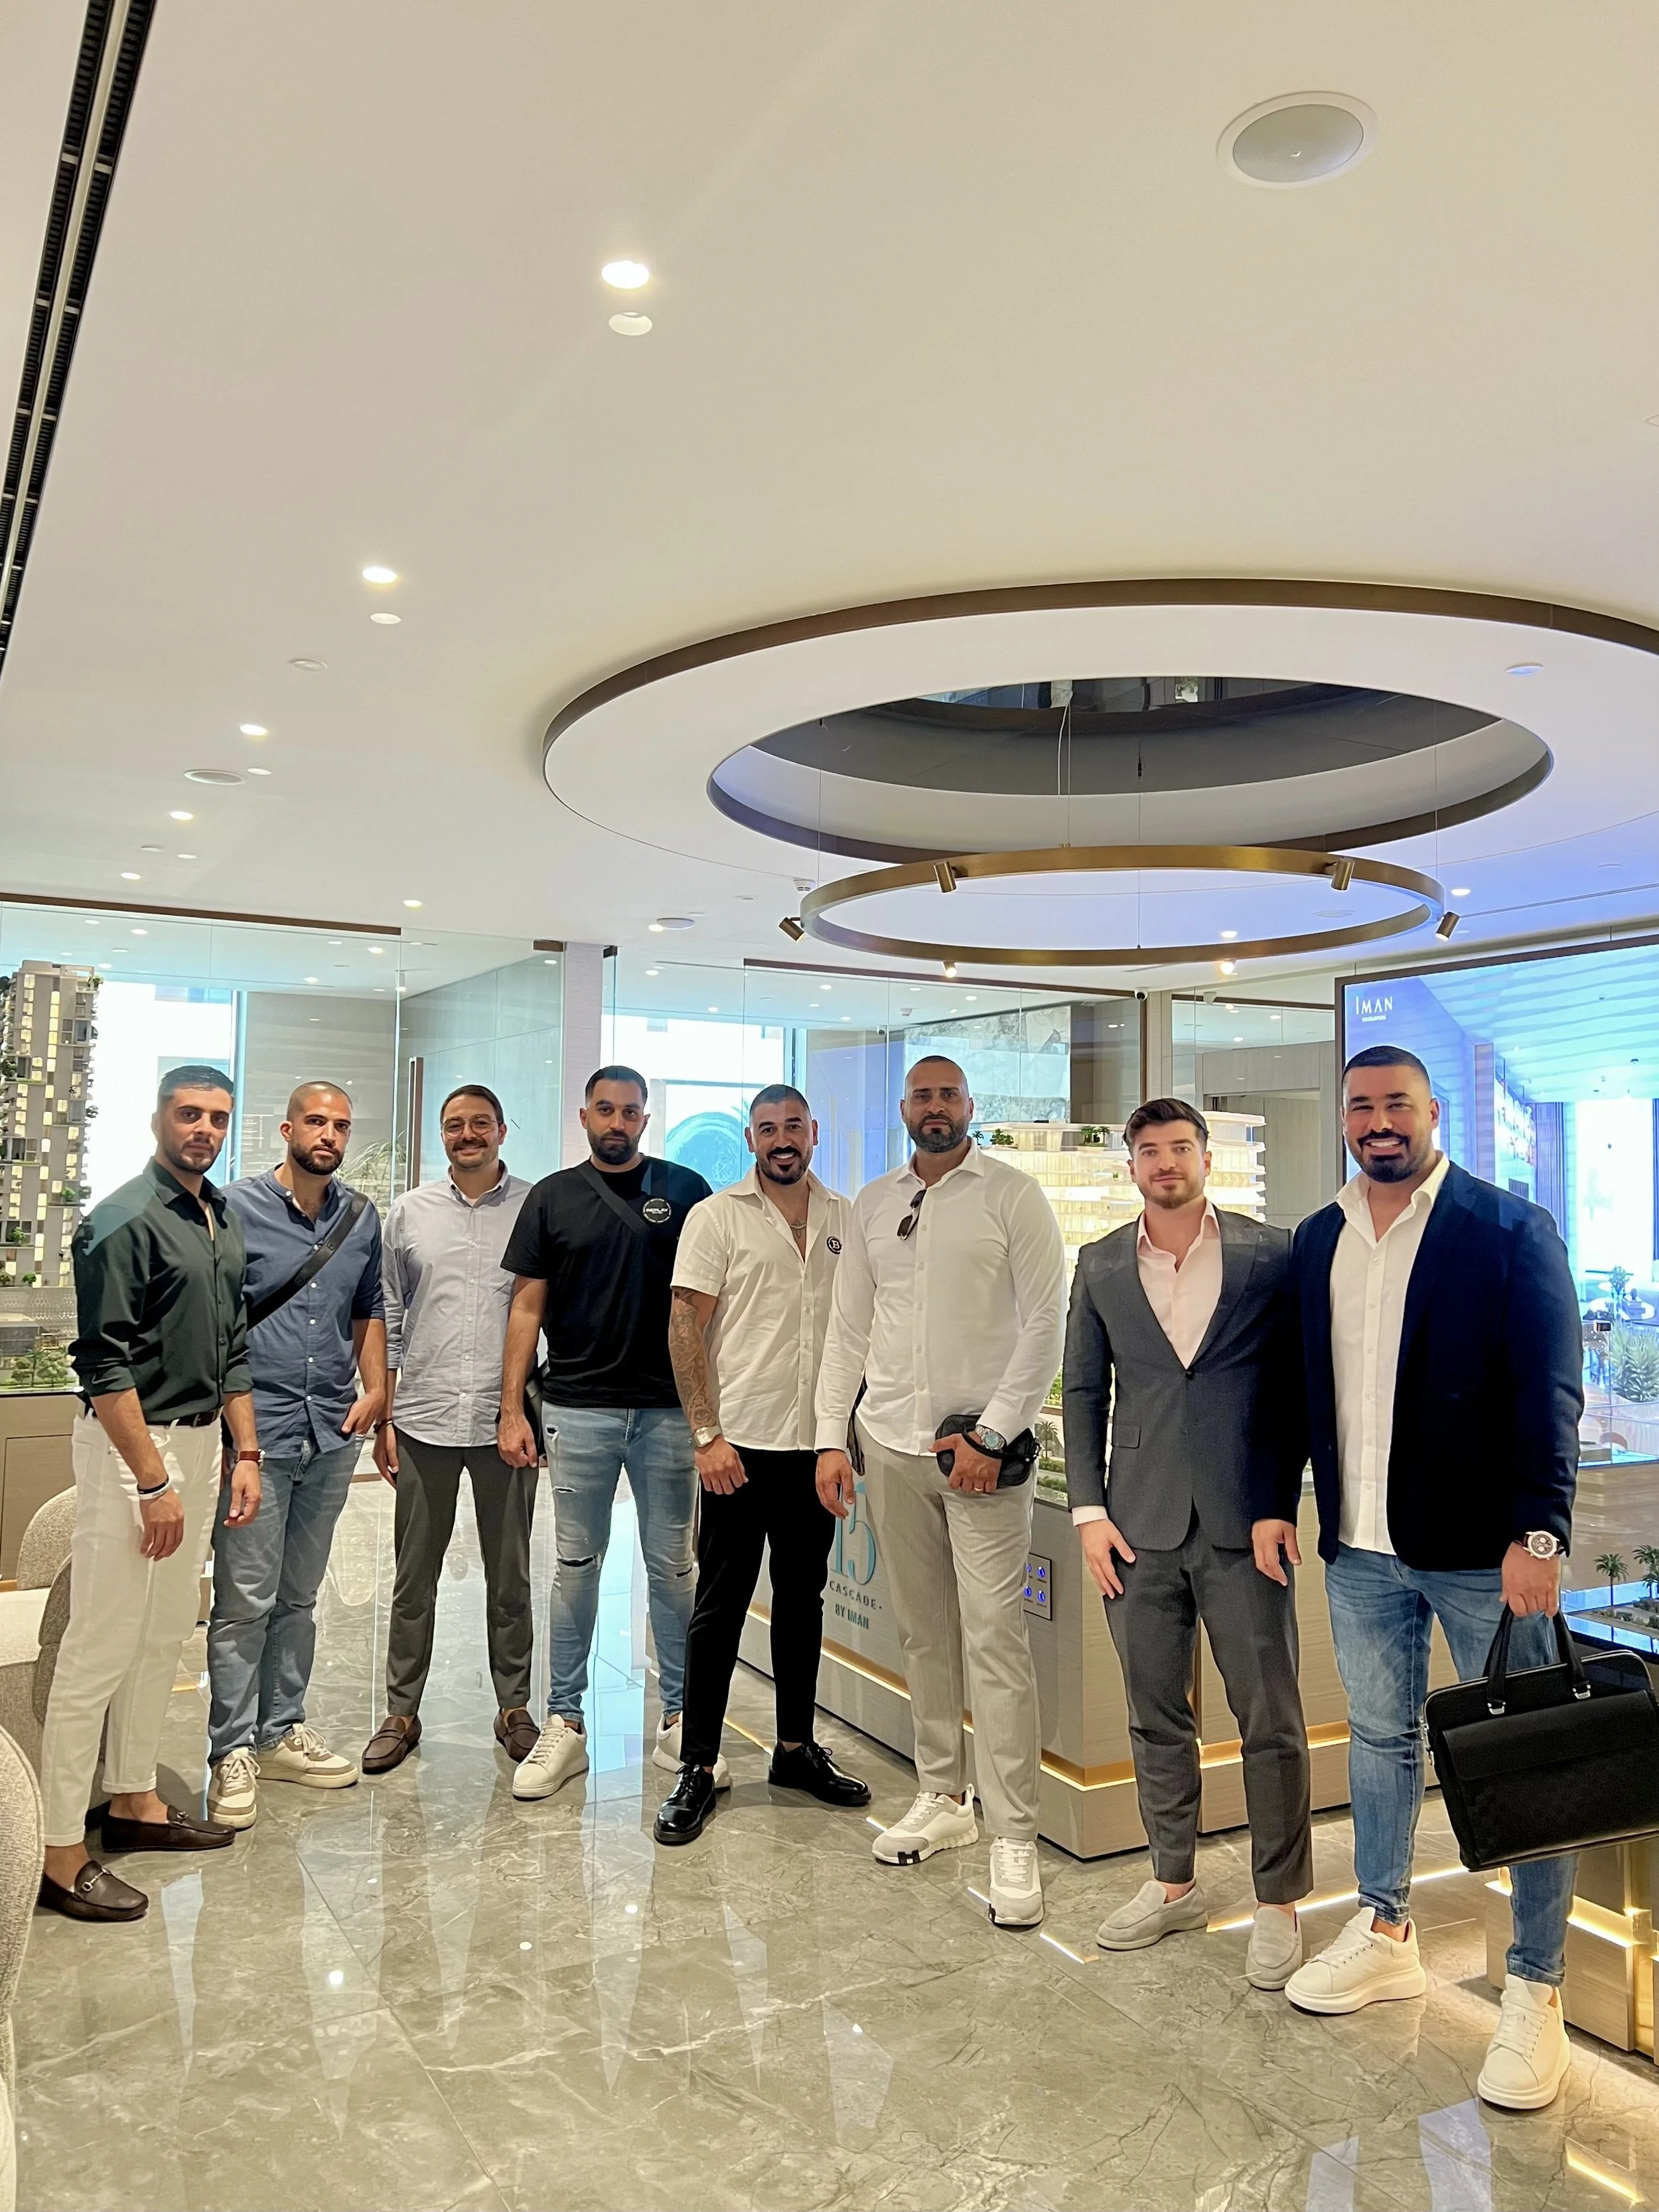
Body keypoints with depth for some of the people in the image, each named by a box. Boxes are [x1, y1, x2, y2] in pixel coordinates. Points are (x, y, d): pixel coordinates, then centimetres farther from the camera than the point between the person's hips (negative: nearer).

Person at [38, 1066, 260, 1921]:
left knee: (165, 1635, 16)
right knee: (101, 1647, -4)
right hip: (130, 1444, -8)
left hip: (198, 1442, 8)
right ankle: (59, 1850, 5)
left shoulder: (223, 1222, 11)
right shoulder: (123, 1221, -14)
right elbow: (105, 1363, -18)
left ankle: (134, 1800, 30)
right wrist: (153, 1482, -20)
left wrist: (245, 1452, 12)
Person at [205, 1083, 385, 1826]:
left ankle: (281, 1732, 26)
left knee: (299, 1595, 15)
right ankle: (233, 1751, 10)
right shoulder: (238, 1205, -5)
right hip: (256, 1428, -5)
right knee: (245, 1598, -2)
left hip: (333, 1431, 5)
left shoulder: (361, 1216, 9)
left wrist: (375, 1388, 7)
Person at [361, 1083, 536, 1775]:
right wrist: (382, 1417, 6)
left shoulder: (537, 1208, 2)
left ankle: (514, 1707, 24)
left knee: (510, 1575, 10)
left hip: (507, 1419, -1)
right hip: (423, 1419, 1)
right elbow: (388, 1321, 11)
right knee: (414, 1577, 9)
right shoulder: (411, 1212, 8)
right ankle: (401, 1712, 23)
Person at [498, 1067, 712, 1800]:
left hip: (668, 1408, 0)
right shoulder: (553, 1197, 5)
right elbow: (527, 1307, 5)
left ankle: (679, 1719, 21)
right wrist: (511, 1409, -1)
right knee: (575, 1565, 7)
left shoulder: (684, 1190, 4)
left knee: (671, 1564, 8)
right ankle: (565, 1723, 18)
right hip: (579, 1408, 0)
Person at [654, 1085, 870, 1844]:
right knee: (720, 1604, 3)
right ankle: (697, 1767, 14)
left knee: (803, 1596, 15)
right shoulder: (716, 1217, -4)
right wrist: (707, 1436, -13)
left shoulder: (845, 1219, 7)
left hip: (817, 1444, 4)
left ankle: (796, 1748, 29)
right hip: (741, 1442, -4)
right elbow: (686, 1327, -8)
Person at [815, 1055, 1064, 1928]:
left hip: (980, 1446, -4)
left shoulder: (1011, 1194, -2)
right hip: (890, 1443, 5)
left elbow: (1045, 1324, -6)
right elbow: (848, 1328, 13)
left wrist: (991, 1436, -12)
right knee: (922, 1631, 13)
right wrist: (831, 1438, 5)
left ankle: (1014, 1839, 0)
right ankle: (942, 1798, 27)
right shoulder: (872, 1203, 12)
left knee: (994, 1635, -7)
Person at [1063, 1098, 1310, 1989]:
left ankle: (1278, 1904, 20)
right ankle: (1173, 1885, 30)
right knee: (1155, 1716, 13)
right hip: (1140, 1522, 3)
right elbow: (1084, 1391, 8)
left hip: (1240, 1519, -2)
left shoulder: (1272, 1254, -2)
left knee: (1270, 1719, 4)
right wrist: (1089, 1510, 2)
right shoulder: (1100, 1266, 6)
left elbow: (1301, 1378, 1)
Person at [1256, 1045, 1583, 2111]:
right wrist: (1276, 1500, 9)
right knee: (1380, 1736, 17)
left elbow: (1549, 1393, -12)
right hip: (1359, 1546, 5)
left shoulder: (1512, 1230, -8)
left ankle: (1536, 1990, 20)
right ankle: (1386, 1934, 34)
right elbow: (1297, 1380, 13)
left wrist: (1540, 1533, -17)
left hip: (1484, 1549, -5)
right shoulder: (1319, 1241, 8)